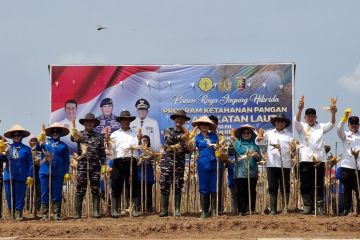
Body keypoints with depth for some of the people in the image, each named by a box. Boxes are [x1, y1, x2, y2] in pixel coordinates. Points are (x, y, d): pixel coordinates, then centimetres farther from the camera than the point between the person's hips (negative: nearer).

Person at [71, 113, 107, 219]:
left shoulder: (98, 136, 11)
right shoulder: (80, 134, 5)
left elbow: (102, 152, 12)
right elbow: (74, 138, -20)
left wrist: (104, 164, 1)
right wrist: (74, 135, -44)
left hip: (95, 165, 2)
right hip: (82, 164, -2)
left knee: (95, 189, 1)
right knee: (80, 189, -2)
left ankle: (96, 212, 5)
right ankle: (77, 213, 0)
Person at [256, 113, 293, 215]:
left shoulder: (289, 135, 9)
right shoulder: (269, 133, 13)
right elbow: (258, 142, 12)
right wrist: (259, 138, -10)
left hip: (285, 164, -1)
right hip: (271, 164, 1)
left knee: (285, 187, 1)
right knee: (272, 187, 2)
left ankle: (285, 208, 6)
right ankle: (273, 209, 4)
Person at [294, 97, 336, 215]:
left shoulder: (320, 127, 14)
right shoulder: (302, 127, 9)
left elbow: (331, 124, -1)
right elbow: (296, 121, -11)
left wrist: (333, 113, -21)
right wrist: (299, 109, -30)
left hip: (319, 159, 1)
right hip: (305, 160, -1)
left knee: (319, 185, 1)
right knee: (305, 185, 0)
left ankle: (319, 207, 3)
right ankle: (307, 206, 5)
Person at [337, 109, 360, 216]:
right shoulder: (345, 135, 11)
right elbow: (339, 129, -9)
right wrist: (345, 116, -19)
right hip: (347, 165, 0)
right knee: (347, 189, 3)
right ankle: (346, 209, 9)